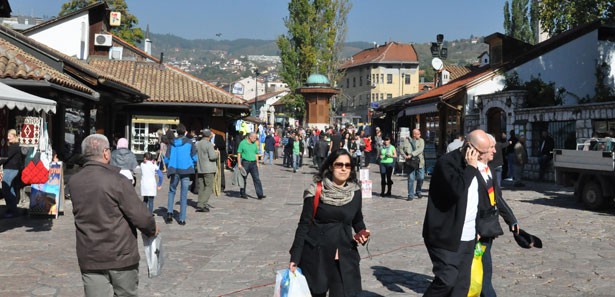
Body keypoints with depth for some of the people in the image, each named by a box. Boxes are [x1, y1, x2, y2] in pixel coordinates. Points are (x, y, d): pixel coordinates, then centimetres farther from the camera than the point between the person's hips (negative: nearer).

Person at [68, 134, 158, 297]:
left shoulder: (73, 183, 1)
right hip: (121, 255, -4)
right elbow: (140, 216, -17)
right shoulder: (117, 181, -16)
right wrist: (152, 229, 3)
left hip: (89, 258, 4)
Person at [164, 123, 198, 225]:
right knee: (184, 195, 4)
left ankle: (169, 212, 2)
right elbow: (194, 158, -2)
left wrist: (169, 168, 19)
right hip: (186, 171, -1)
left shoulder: (172, 143, 3)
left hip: (174, 171, 1)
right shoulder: (189, 143, -1)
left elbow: (167, 159, 0)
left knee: (172, 191, 20)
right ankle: (182, 219, 5)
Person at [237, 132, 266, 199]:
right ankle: (242, 193, 22)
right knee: (243, 179, 7)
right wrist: (239, 164, -12)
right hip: (245, 163, -4)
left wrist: (257, 163, 12)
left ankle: (260, 194, -8)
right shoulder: (243, 143, -5)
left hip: (253, 163, 4)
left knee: (257, 179, -5)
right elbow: (239, 153, -6)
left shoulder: (254, 144, 10)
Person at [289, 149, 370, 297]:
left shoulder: (355, 192, 1)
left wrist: (362, 232, -4)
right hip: (316, 254, -2)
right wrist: (295, 257, -10)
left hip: (344, 256, 3)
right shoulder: (316, 191, -10)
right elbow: (304, 225, -7)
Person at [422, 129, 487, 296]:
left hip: (467, 238, 8)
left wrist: (478, 229, 19)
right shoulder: (446, 162, -13)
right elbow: (456, 190, -30)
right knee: (447, 281, -15)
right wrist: (470, 167, -18)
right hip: (447, 237, -8)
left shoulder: (473, 166, 13)